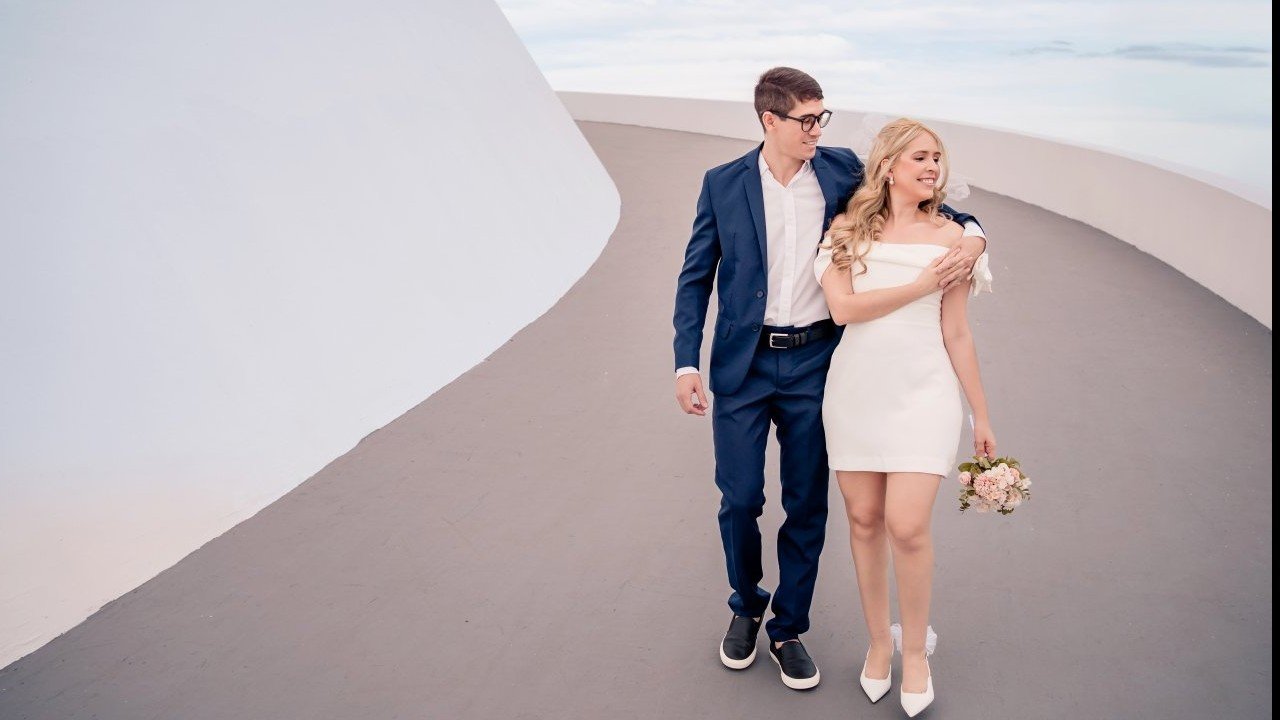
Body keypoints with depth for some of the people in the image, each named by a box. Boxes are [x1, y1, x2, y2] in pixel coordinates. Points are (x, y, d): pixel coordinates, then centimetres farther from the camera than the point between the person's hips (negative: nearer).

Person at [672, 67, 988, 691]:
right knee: (739, 500, 4)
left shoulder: (842, 170, 1)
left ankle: (788, 628, 28)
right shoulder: (723, 184, -1)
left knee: (807, 507, 8)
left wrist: (969, 233, -10)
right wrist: (686, 363, -6)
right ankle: (745, 607, 33)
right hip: (742, 365, -1)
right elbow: (695, 278, 2)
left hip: (814, 364, 1)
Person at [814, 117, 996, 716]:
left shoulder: (948, 237, 4)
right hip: (856, 391, 1)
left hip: (921, 393, -1)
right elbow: (843, 307, -10)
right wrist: (919, 286, -11)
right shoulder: (846, 230, 4)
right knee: (864, 521, 9)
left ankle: (915, 650, 15)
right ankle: (878, 641, 28)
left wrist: (981, 415, 6)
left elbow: (956, 334, 5)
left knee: (907, 526, -9)